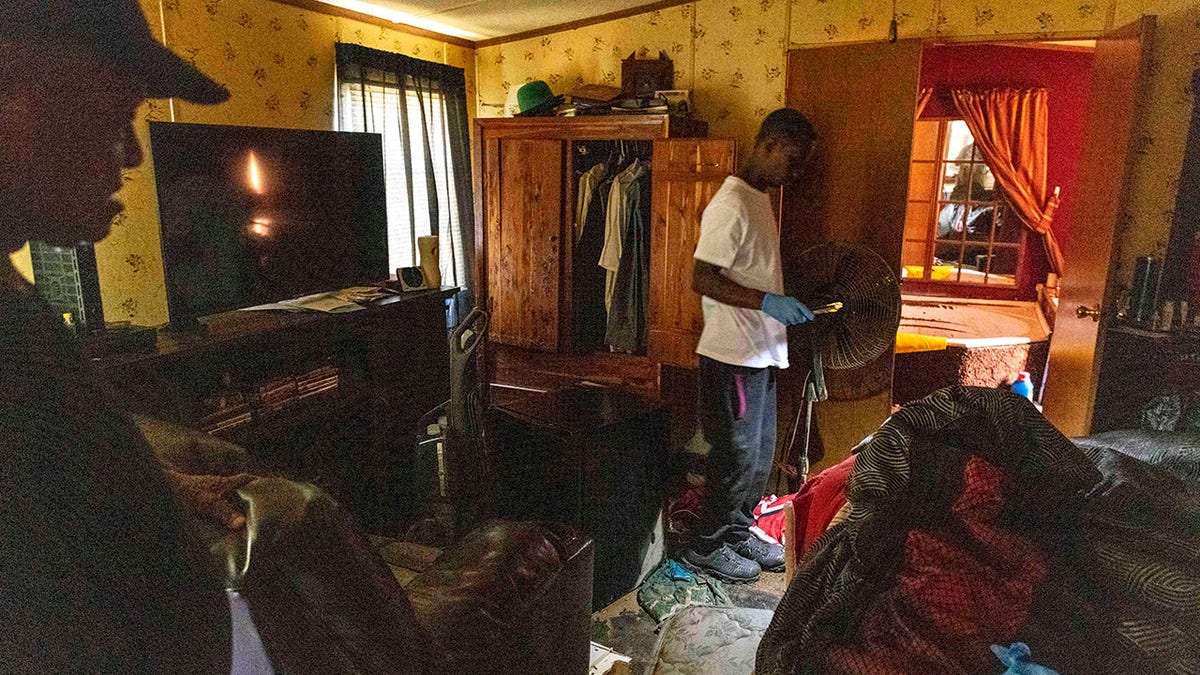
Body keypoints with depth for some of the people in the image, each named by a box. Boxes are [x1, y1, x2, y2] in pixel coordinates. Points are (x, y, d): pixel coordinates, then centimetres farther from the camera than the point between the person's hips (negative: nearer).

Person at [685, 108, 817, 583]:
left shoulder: (759, 200, 13)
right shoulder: (732, 205, -18)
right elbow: (702, 280, -23)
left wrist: (787, 303, 11)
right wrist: (767, 302, -26)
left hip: (759, 352, 10)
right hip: (733, 355, -10)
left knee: (760, 454, 18)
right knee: (737, 458, 2)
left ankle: (738, 533, 34)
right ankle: (706, 546, 19)